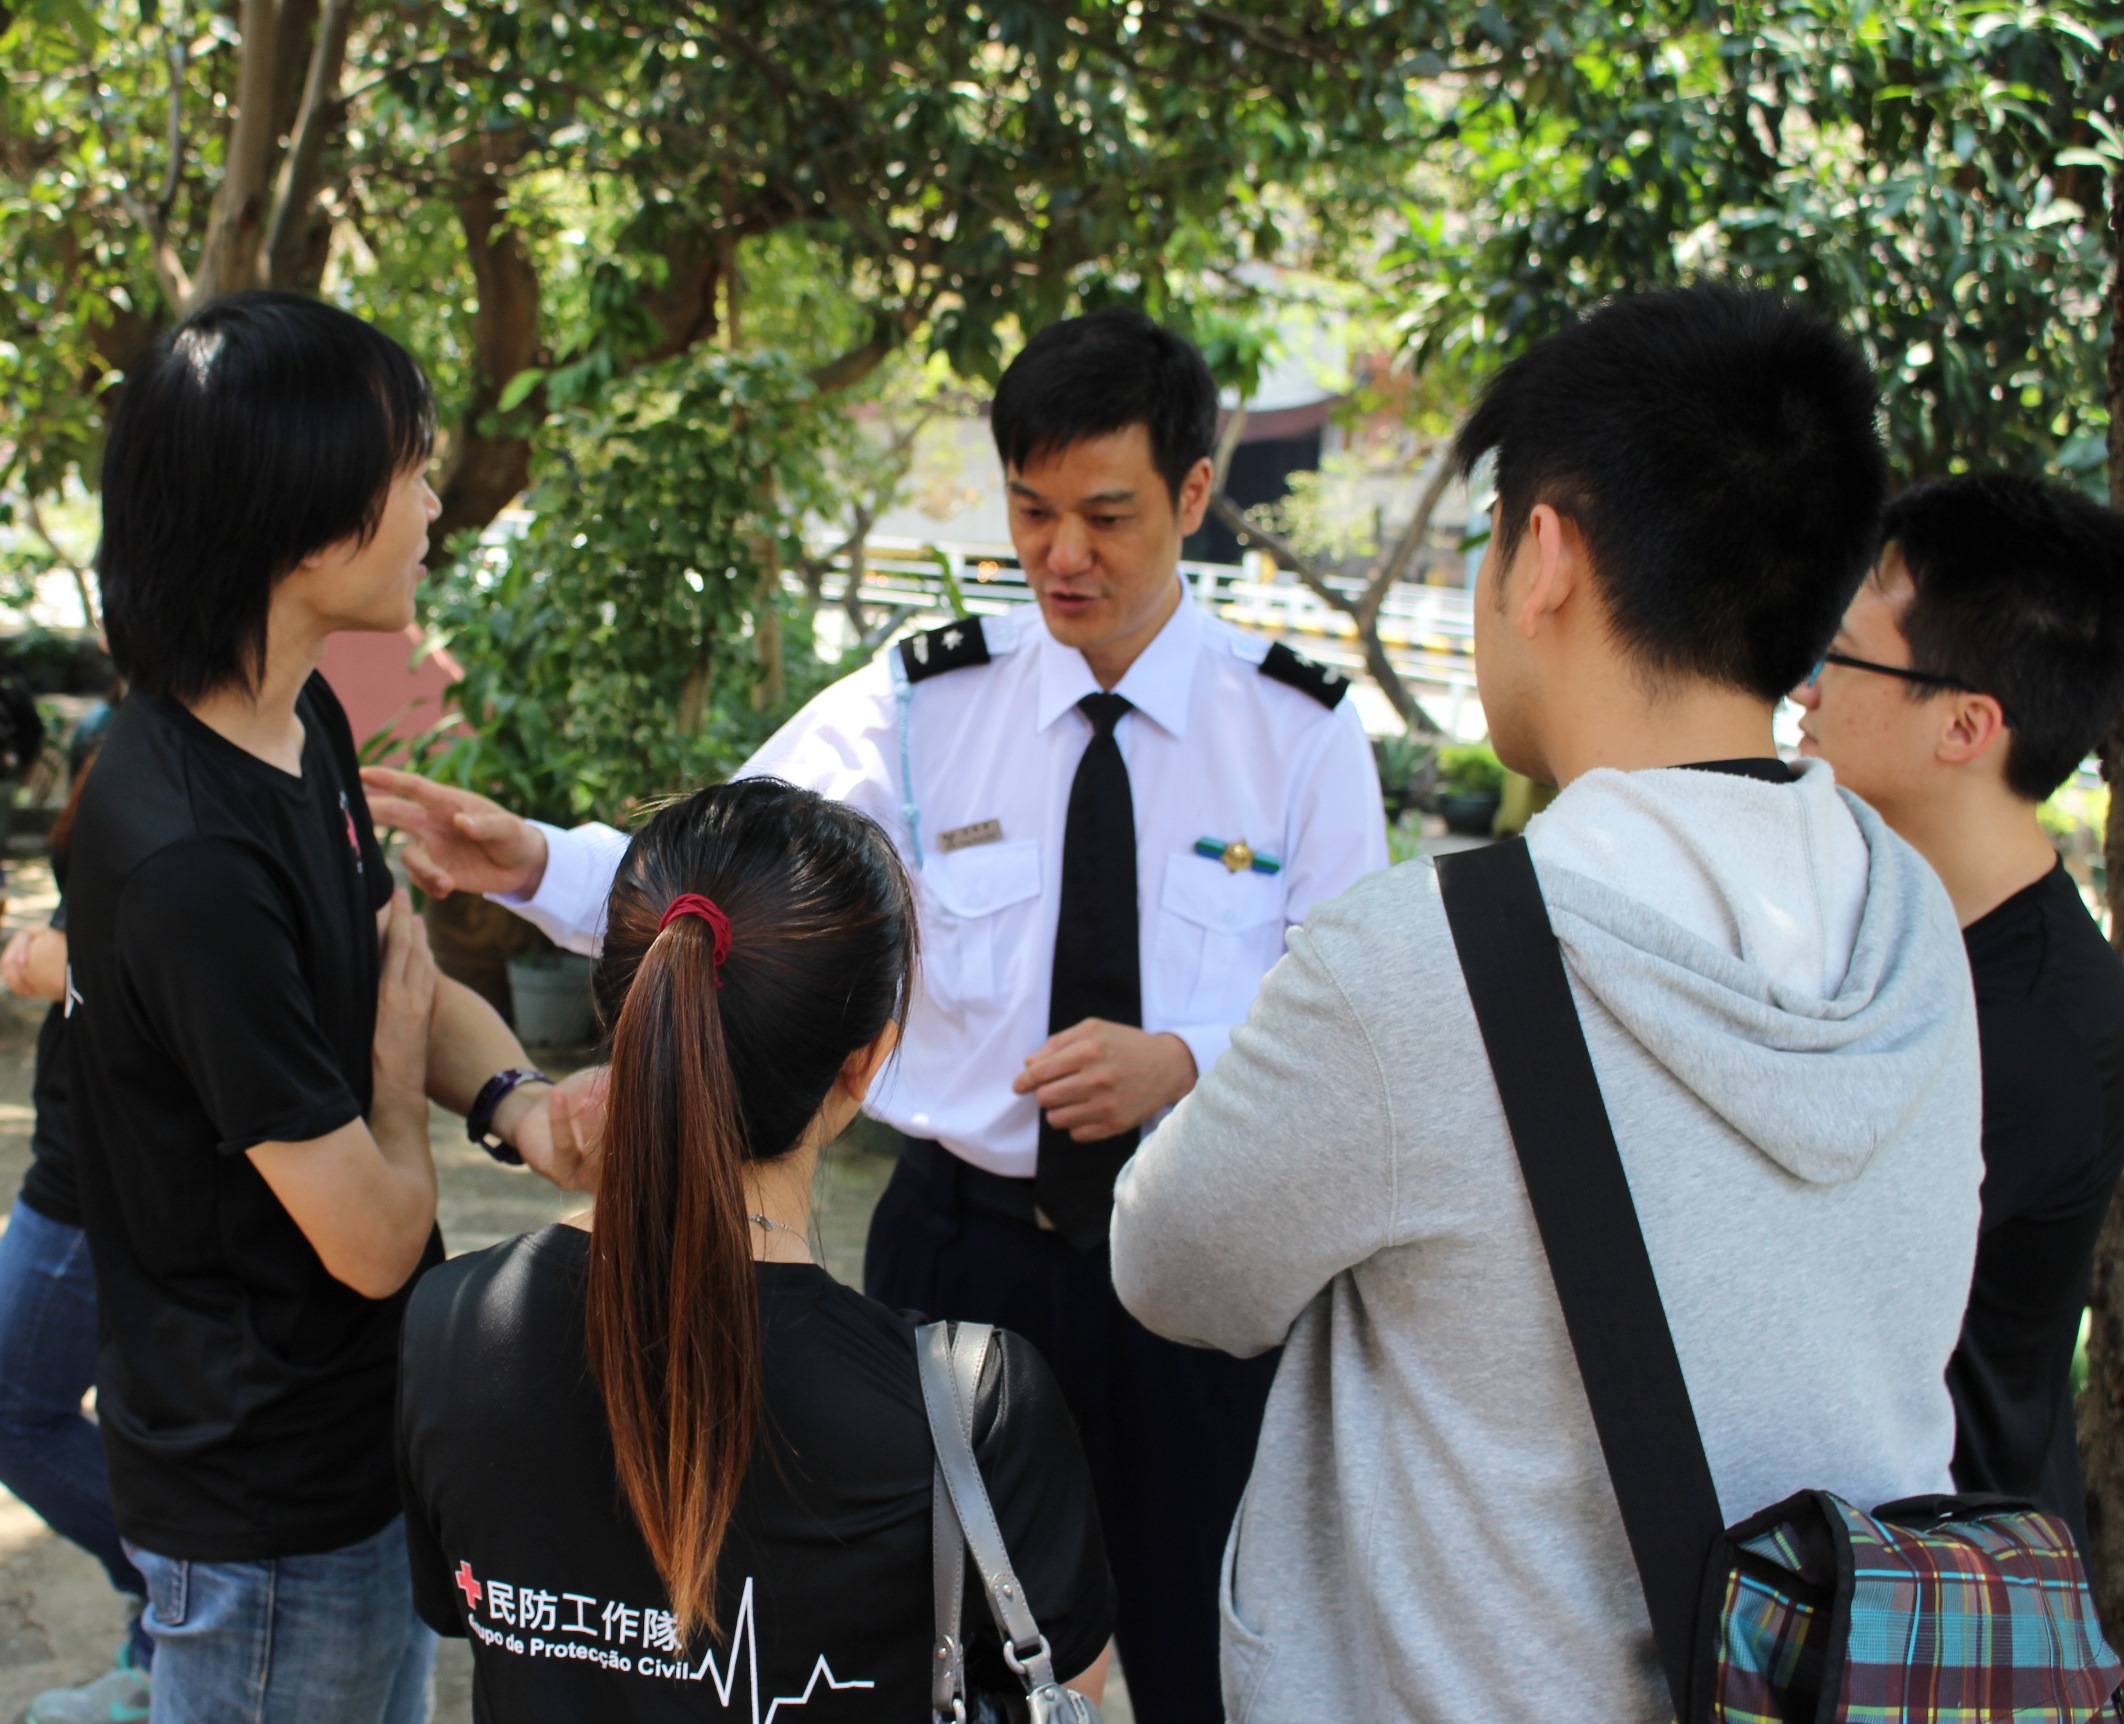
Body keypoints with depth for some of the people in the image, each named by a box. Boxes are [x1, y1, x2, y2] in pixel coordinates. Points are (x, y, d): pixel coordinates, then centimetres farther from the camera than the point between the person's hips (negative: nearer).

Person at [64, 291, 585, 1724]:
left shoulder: (306, 727, -2)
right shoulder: (190, 860, -32)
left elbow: (409, 984, 8)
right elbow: (373, 1236, -25)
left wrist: (518, 1097, -13)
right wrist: (397, 1072, -6)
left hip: (356, 1429, 9)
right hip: (270, 1501, -9)